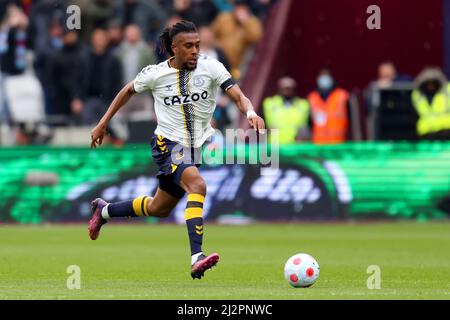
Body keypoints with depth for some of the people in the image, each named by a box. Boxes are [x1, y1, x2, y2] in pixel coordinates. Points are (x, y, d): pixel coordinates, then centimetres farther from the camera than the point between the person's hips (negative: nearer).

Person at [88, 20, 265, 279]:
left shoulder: (210, 67, -8)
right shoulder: (155, 74, -8)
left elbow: (238, 96, -17)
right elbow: (128, 91, 11)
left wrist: (251, 112, -39)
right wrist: (103, 124, 15)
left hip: (198, 146, 4)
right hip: (168, 144, -4)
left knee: (159, 209, 19)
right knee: (197, 185, -32)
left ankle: (105, 210, 46)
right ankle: (197, 258, -41)